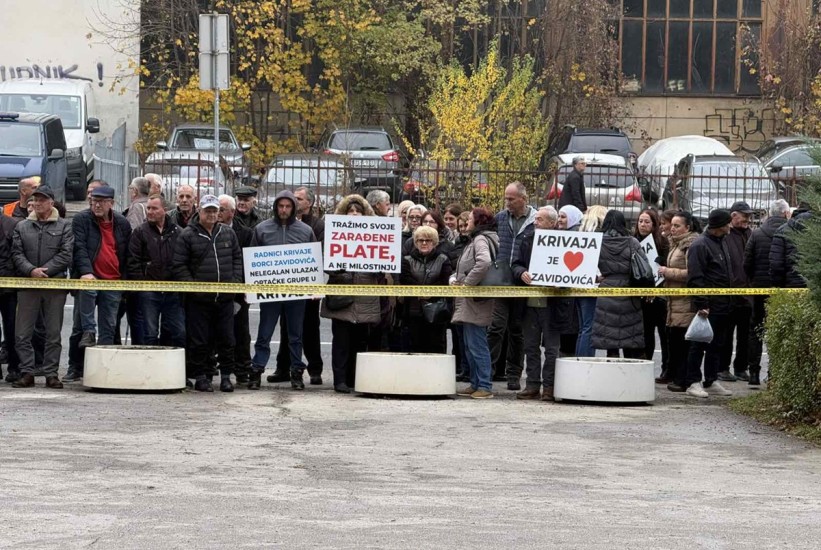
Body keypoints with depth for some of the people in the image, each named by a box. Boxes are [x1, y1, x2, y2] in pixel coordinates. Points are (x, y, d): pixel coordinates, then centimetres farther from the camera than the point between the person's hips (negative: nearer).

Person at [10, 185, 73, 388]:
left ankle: (50, 373, 8)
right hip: (27, 286, 2)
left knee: (54, 334, 2)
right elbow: (17, 254, 5)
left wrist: (45, 271, -12)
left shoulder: (64, 226, 5)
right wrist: (31, 270, -13)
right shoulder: (22, 227, 13)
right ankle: (27, 373, 4)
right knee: (22, 334, -2)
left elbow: (66, 255, -4)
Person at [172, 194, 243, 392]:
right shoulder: (188, 235, -1)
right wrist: (191, 285, -11)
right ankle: (201, 377, 10)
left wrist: (235, 281, 4)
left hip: (225, 298, 3)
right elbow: (179, 265, -3)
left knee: (226, 339, 6)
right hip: (198, 299, -3)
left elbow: (237, 258, 18)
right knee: (199, 341, 1)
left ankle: (226, 376, 16)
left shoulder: (228, 233, 11)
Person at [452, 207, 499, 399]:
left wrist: (467, 283, -21)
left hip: (476, 303, -11)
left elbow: (484, 263, -30)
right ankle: (476, 384, 20)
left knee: (476, 345, -10)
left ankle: (485, 386, -8)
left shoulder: (481, 240, -10)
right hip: (467, 304, 11)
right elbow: (461, 268, 26)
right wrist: (454, 279, 5)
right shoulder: (474, 241, 21)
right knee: (470, 346, 14)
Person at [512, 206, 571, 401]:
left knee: (551, 347, 2)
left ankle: (549, 387, 9)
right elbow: (516, 264, 11)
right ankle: (532, 385, 17)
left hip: (552, 303, -5)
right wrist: (522, 273, -10)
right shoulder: (528, 239, 8)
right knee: (531, 346, 10)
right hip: (530, 302, 5)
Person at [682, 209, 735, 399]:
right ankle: (693, 382, 2)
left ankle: (712, 381, 18)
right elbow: (695, 278, -17)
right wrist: (701, 304, -22)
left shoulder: (721, 243, 16)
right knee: (699, 345, -3)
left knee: (717, 345, 12)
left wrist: (728, 300, 17)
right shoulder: (700, 245, -12)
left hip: (722, 305, 9)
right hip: (708, 305, -9)